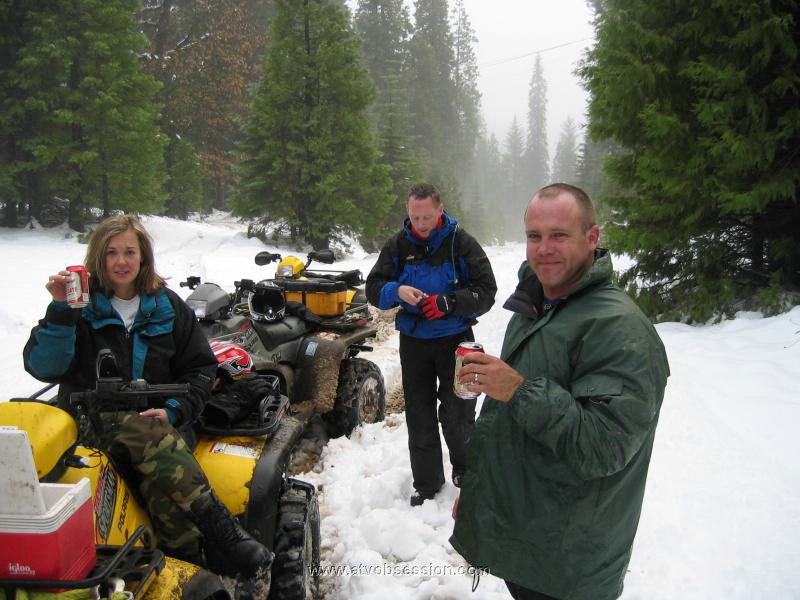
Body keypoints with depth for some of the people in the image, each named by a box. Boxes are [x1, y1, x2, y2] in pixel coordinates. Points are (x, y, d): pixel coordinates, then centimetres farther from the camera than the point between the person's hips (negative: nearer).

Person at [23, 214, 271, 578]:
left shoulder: (168, 307, 12)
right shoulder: (81, 306, 5)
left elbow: (200, 369, 11)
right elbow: (42, 366, -6)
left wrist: (173, 411, -6)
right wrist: (61, 310, -18)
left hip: (156, 421, 3)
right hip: (93, 422, -3)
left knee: (161, 472, -34)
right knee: (157, 439, -36)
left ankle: (192, 559, -43)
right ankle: (223, 538, -41)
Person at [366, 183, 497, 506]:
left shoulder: (461, 243, -7)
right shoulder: (397, 246, 2)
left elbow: (485, 291, -9)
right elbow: (373, 288, 2)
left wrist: (447, 303, -24)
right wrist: (396, 291, -20)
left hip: (454, 339, -3)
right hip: (413, 342, 3)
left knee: (457, 415, 4)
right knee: (419, 418, 10)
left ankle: (464, 467, 33)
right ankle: (426, 482, 25)